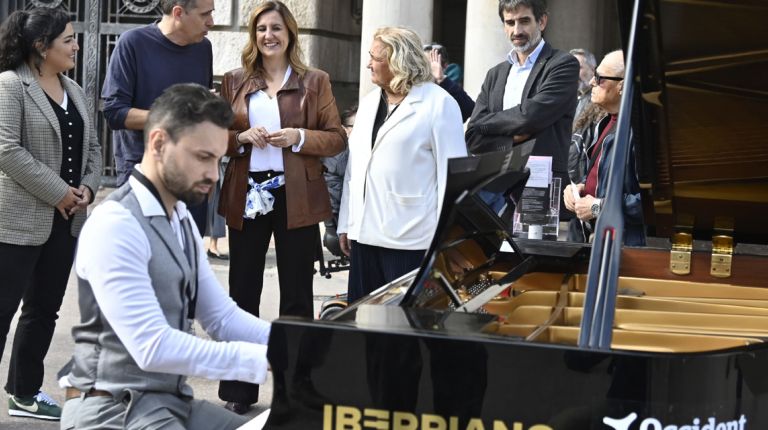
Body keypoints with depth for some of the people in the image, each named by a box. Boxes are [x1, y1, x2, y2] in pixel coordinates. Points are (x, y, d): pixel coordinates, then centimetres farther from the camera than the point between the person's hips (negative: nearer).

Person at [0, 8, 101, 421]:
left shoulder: (73, 90, 13)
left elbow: (92, 147, 16)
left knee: (44, 309, 13)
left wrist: (88, 187, -3)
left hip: (66, 219, 8)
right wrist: (58, 192, -18)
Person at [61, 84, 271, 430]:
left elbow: (221, 317, 11)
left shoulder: (181, 221, 11)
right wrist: (265, 359, -25)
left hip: (170, 401, 9)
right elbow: (153, 346, -25)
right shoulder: (116, 225, -19)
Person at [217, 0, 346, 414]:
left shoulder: (315, 82, 4)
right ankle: (238, 390, 14)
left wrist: (299, 138, -15)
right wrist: (241, 137, -10)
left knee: (297, 295, 4)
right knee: (242, 292, 6)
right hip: (247, 196, 2)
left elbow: (337, 138, 1)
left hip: (296, 198, -2)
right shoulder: (234, 82, 9)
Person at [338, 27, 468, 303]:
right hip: (364, 233, 7)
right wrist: (346, 223, 14)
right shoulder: (368, 103, 15)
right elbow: (354, 167, 16)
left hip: (410, 238, -6)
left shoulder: (439, 103, -6)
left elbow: (451, 170, -9)